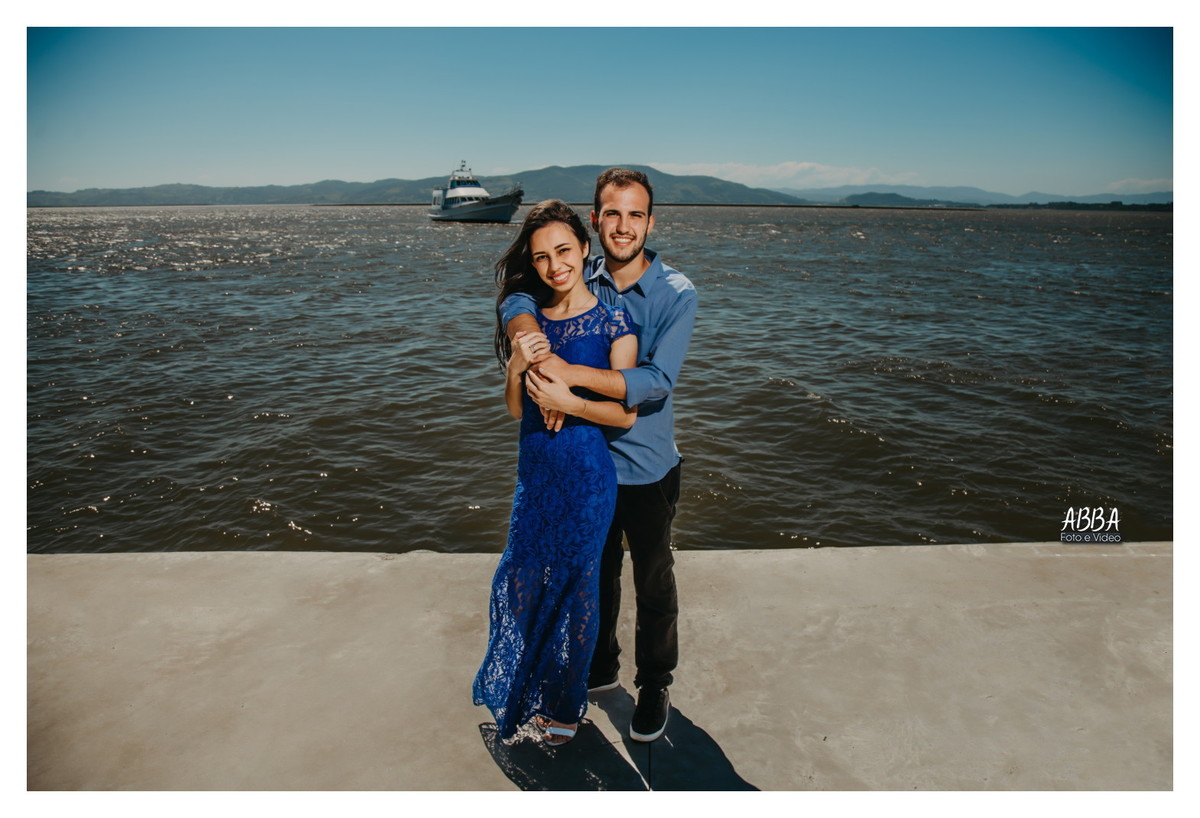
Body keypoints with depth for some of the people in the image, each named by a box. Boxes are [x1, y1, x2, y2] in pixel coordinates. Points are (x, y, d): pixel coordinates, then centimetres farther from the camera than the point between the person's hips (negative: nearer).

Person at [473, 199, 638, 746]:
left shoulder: (612, 322, -11)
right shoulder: (529, 322, 2)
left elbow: (627, 413, -11)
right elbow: (516, 410, 3)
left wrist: (568, 402, -24)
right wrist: (517, 366, -16)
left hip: (586, 476, -4)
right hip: (534, 470, 5)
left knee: (574, 586, 11)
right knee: (519, 581, 16)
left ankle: (563, 702, 35)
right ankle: (521, 689, 43)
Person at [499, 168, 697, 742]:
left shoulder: (676, 294, -16)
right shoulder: (580, 281, -4)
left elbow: (657, 381, -26)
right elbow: (517, 302, -14)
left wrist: (571, 373, -35)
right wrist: (540, 359, -34)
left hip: (647, 468, -3)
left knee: (653, 583, 14)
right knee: (595, 574, 22)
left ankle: (655, 685, 36)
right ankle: (599, 666, 46)